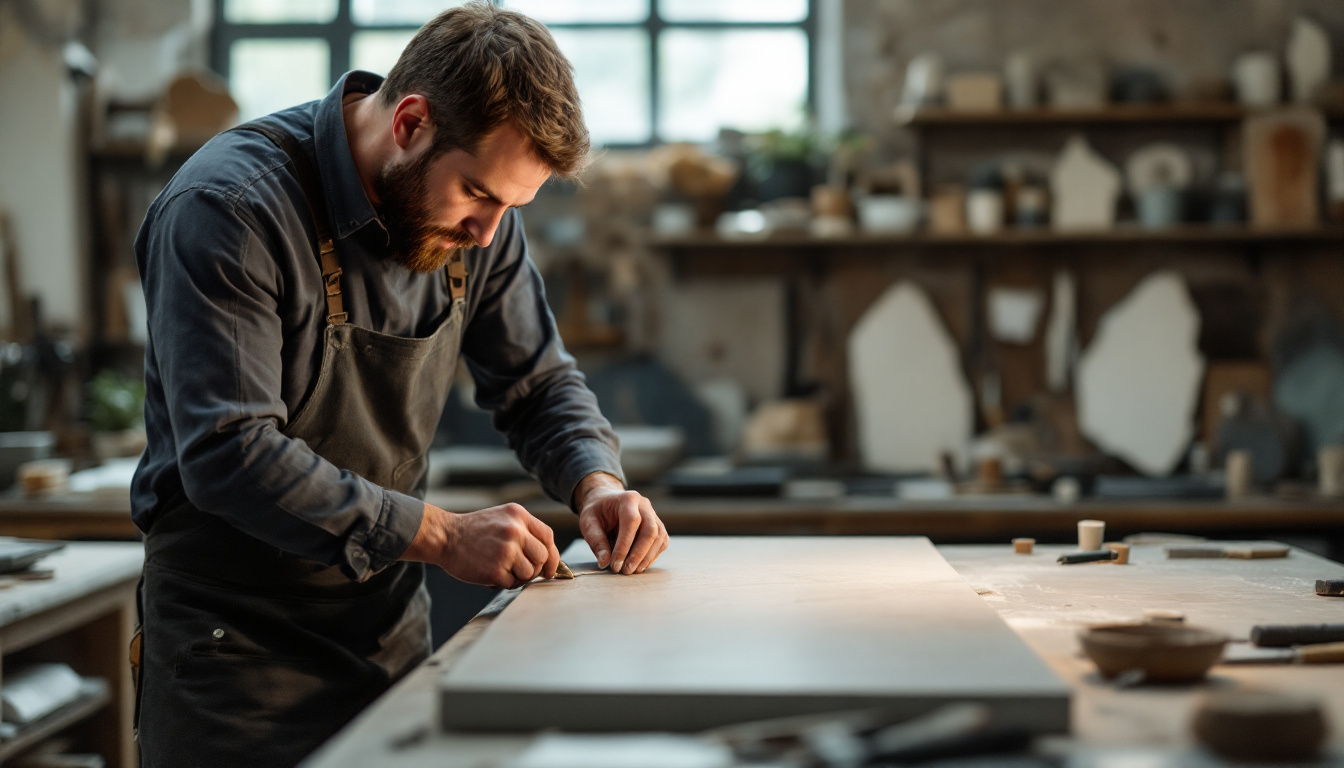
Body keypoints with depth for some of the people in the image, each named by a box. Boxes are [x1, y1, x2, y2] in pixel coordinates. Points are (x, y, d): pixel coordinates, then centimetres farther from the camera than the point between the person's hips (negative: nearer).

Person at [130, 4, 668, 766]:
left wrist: (597, 481, -10)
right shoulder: (227, 207, -22)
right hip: (239, 642, -6)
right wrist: (442, 535, -29)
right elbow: (231, 454, -28)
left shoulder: (477, 215, -1)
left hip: (393, 631, 6)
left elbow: (539, 383, 10)